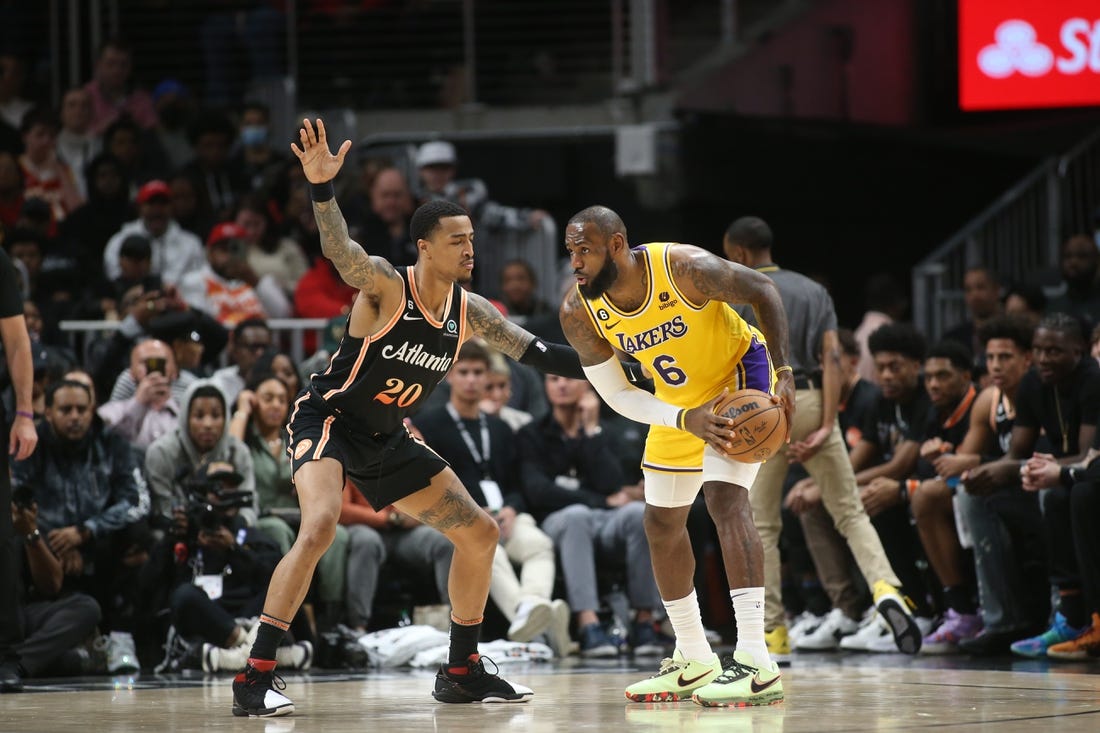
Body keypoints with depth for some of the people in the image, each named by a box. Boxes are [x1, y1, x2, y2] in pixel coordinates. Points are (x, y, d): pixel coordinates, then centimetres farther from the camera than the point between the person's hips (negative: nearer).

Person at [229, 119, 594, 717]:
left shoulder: (469, 312, -2)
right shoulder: (385, 286, -21)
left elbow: (537, 353, 7)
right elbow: (339, 249, -41)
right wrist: (321, 187, -59)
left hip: (386, 440, 8)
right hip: (327, 419, -8)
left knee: (481, 535, 8)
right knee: (319, 528, -33)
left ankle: (460, 672, 22)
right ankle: (255, 679, -29)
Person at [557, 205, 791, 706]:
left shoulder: (684, 269, -32)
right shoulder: (579, 313, -19)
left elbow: (763, 290, -18)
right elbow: (618, 396, -12)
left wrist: (784, 374, -26)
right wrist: (688, 419, -27)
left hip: (738, 375, -6)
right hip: (679, 401, 7)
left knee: (724, 497, -25)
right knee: (662, 524, 10)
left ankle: (756, 665, -31)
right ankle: (694, 662, 28)